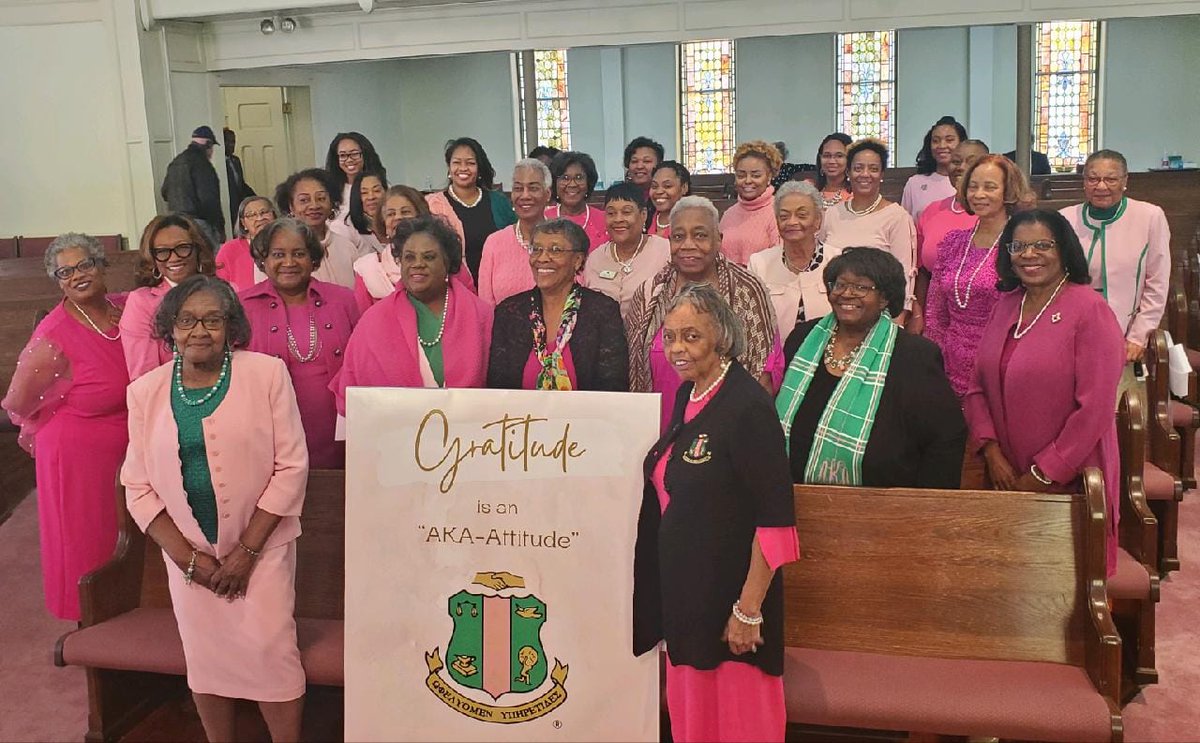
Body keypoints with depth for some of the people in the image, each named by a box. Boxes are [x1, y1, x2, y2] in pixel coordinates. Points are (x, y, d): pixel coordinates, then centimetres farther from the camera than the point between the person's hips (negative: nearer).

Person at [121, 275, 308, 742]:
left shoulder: (267, 373, -9)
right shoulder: (145, 391, 0)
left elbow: (291, 467, -10)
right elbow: (137, 485, 2)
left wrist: (246, 550, -12)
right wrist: (187, 556, -7)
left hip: (262, 546, -3)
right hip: (187, 552, 3)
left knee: (271, 652, -6)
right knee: (204, 658, 11)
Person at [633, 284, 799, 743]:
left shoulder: (748, 406, -18)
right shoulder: (687, 396, 6)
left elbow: (775, 520, -20)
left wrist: (749, 609, -20)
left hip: (731, 596, -8)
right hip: (683, 589, 8)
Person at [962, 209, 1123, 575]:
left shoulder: (1089, 309, -13)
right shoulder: (1007, 305, 7)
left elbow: (1095, 407, -18)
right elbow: (977, 387, 8)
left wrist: (1044, 474, -15)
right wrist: (991, 450, -5)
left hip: (1069, 481, -5)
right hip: (1009, 478, 6)